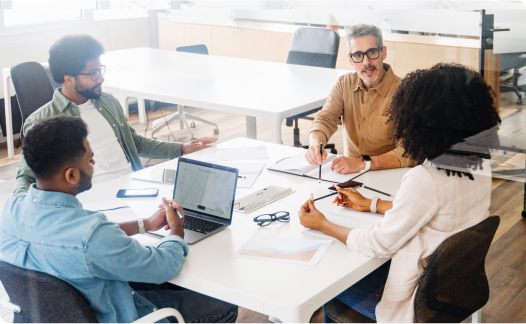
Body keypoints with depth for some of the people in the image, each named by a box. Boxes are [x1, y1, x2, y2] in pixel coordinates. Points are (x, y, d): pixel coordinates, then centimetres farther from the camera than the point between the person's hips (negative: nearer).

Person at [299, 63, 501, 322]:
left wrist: (322, 225, -7)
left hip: (420, 301, -7)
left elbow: (379, 244, -21)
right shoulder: (479, 164, -8)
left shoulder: (426, 180, -34)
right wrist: (370, 205, 14)